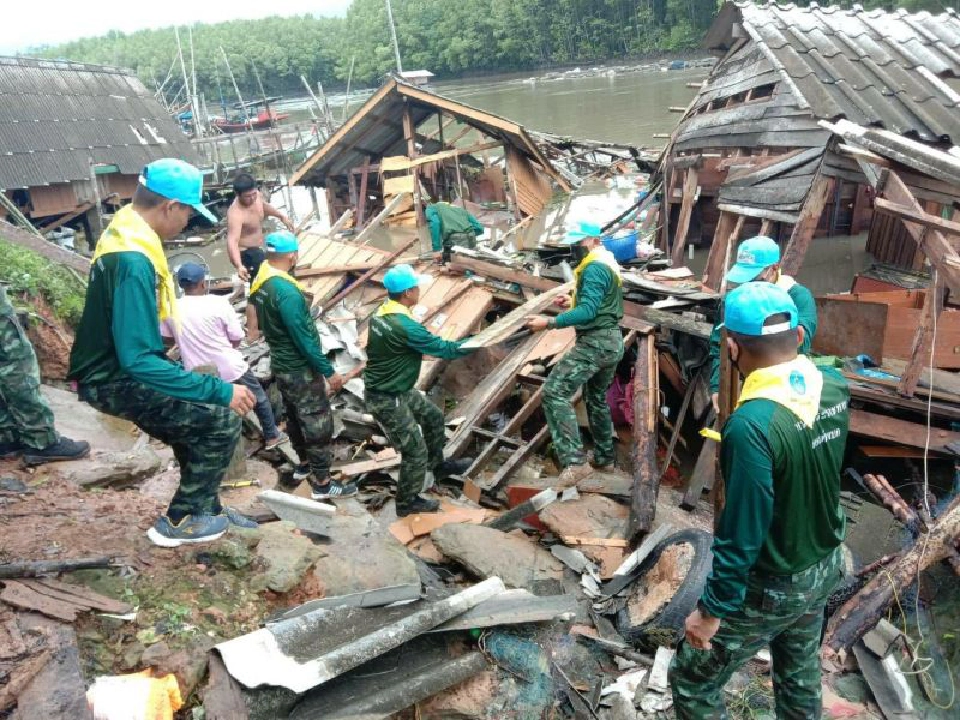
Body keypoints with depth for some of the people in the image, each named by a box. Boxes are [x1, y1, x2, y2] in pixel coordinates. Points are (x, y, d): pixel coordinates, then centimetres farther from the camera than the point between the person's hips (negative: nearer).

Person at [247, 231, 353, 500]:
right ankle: (322, 483, 10)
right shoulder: (285, 290, -28)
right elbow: (303, 338, -26)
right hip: (300, 369, -9)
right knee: (318, 424, 1)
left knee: (296, 417, 23)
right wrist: (329, 371, -19)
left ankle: (305, 465, 40)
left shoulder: (260, 282, 1)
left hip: (282, 364, 9)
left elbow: (258, 323, 13)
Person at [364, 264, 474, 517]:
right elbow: (443, 349, -20)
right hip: (386, 400, -9)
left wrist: (420, 352, 6)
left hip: (396, 389, 9)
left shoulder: (382, 312, -3)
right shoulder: (404, 326, -31)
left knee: (433, 416, 24)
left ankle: (439, 465, 45)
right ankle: (407, 503, 24)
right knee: (416, 450, 5)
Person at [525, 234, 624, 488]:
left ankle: (575, 461, -24)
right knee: (596, 399, 24)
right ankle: (604, 457, 36)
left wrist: (549, 322, -27)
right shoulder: (609, 264, 18)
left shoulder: (594, 268, -15)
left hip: (595, 342, -11)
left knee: (555, 392, -18)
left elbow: (588, 311, -24)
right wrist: (574, 302, 17)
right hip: (612, 341, 11)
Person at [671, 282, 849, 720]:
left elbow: (743, 532, -29)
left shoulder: (752, 424, -35)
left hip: (770, 587, -7)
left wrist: (712, 609, -16)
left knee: (693, 683, 12)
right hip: (824, 567, 7)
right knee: (799, 673, 29)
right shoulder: (835, 388, -11)